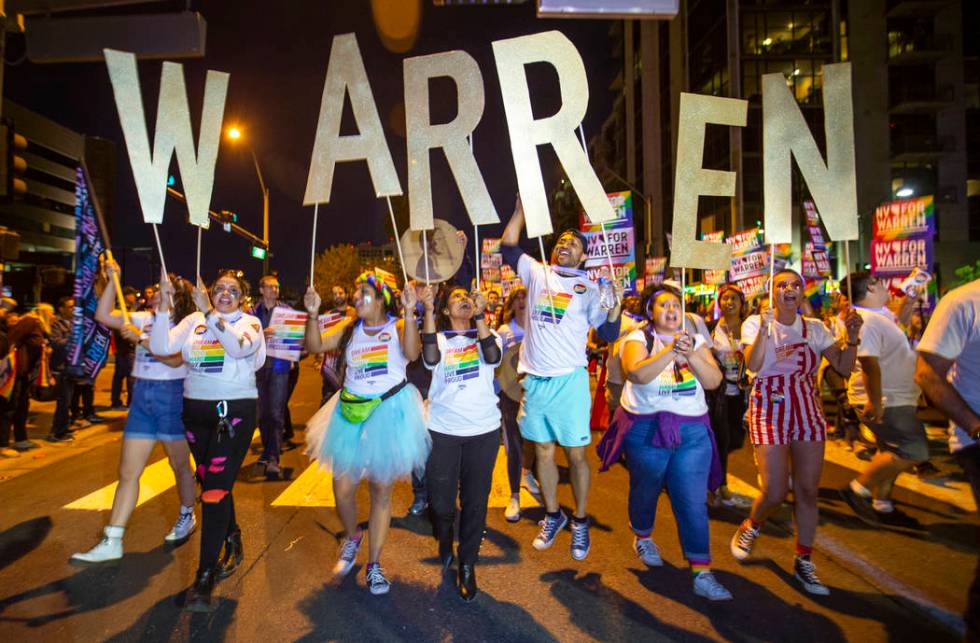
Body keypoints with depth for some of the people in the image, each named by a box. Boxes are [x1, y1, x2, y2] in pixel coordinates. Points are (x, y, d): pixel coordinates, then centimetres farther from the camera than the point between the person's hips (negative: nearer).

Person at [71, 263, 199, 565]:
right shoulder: (142, 319, 9)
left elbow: (175, 359, -20)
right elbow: (102, 315, 3)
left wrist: (141, 338, -22)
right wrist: (113, 279, 0)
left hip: (172, 396, -5)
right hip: (141, 396, 5)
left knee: (180, 464, 12)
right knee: (128, 472, 5)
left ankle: (186, 517, 35)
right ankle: (111, 543, 10)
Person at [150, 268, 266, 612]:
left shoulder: (249, 322, -2)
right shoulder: (193, 321, 5)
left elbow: (240, 346, -24)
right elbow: (161, 347, -8)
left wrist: (209, 312, -30)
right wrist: (163, 305, -18)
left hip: (235, 411, -4)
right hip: (196, 409, 4)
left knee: (216, 488, -8)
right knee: (211, 483, 16)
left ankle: (205, 576, 1)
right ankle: (232, 540, 40)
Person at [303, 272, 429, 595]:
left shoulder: (398, 326, -4)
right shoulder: (350, 328, 7)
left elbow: (412, 353, -23)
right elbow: (315, 345, -2)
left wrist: (409, 312, -30)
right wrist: (313, 314, -15)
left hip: (388, 413, -3)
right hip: (351, 414, 3)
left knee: (381, 490, 7)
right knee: (342, 490, 4)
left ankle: (374, 564, 23)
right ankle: (352, 537, 37)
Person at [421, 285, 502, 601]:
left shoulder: (486, 335, 7)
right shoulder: (439, 338, 5)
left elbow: (493, 356, -16)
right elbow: (430, 358, -18)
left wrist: (479, 316, -21)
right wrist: (428, 312, -22)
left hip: (483, 429, 0)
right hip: (442, 429, 0)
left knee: (475, 500, 6)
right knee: (441, 501, 6)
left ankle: (467, 565, 26)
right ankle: (444, 539, 40)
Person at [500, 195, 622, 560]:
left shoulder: (588, 289, 1)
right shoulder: (537, 273, 9)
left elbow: (608, 334, -2)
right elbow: (508, 246, 11)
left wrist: (615, 305, -19)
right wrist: (522, 207, 8)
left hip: (569, 379, -3)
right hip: (534, 379, 3)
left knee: (575, 454, 4)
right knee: (543, 451, 13)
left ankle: (580, 521, 23)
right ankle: (553, 516, 31)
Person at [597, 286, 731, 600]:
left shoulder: (696, 340, 7)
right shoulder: (638, 338, -3)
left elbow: (714, 380, -4)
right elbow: (637, 374, -22)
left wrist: (691, 354, -19)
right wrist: (670, 351, -28)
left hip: (692, 431, 2)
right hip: (646, 429, -2)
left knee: (693, 501, -1)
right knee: (646, 490, 16)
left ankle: (702, 573, 8)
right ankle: (642, 537, 44)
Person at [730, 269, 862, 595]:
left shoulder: (815, 328, 6)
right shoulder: (755, 323, -3)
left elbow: (844, 367, 2)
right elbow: (753, 365, -19)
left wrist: (852, 336, -12)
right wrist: (765, 327, -28)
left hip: (808, 411, 4)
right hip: (769, 411, -4)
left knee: (808, 490, 7)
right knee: (775, 492, -7)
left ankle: (803, 560, 24)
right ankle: (750, 527, 26)